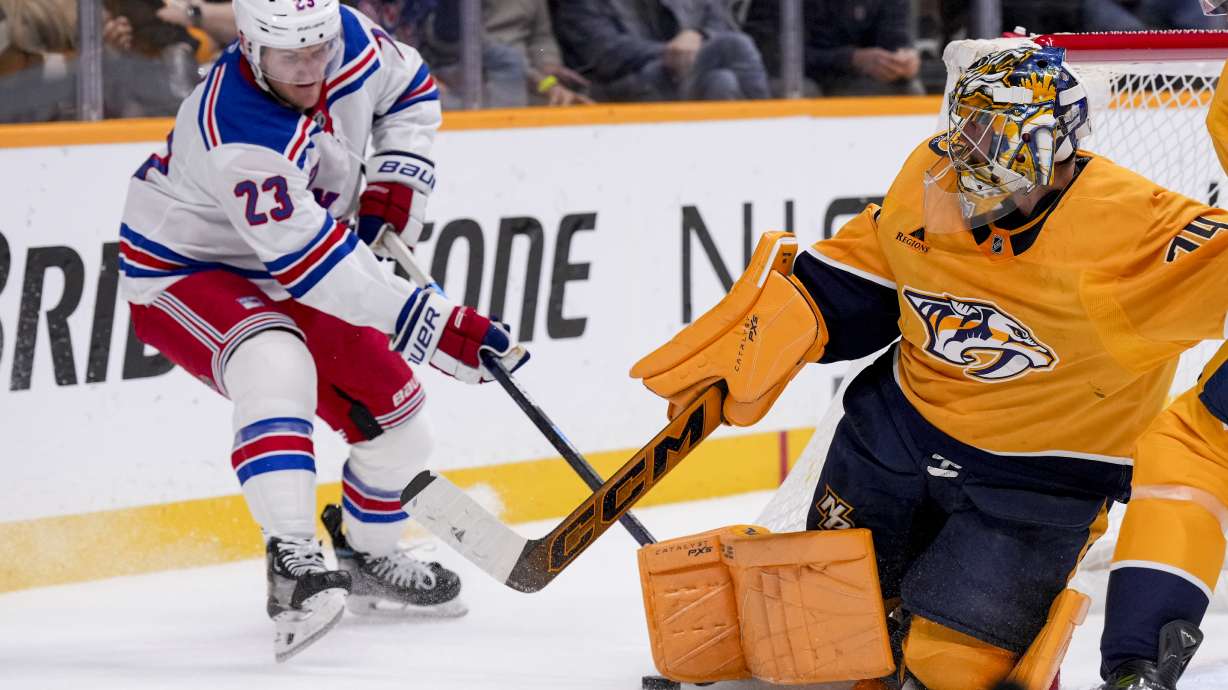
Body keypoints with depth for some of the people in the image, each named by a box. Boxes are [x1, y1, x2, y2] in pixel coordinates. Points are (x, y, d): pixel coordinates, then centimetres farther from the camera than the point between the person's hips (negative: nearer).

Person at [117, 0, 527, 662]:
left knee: (394, 419, 9)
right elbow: (311, 261, -41)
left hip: (279, 277, 8)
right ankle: (294, 565, -43)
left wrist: (393, 184, -9)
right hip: (181, 272, -8)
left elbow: (411, 90, 7)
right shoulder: (237, 133, -38)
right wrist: (441, 327, -42)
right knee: (276, 367, -38)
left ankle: (370, 559, 36)